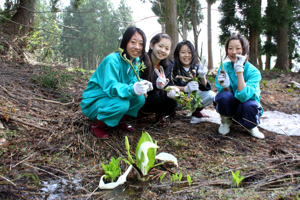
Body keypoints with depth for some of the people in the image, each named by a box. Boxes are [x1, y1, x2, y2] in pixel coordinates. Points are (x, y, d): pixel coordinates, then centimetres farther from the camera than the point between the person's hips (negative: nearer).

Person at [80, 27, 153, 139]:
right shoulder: (112, 60, -25)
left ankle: (120, 121, 9)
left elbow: (133, 81, -4)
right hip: (94, 101, -7)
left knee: (140, 98, -12)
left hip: (112, 98, 7)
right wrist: (132, 89, -51)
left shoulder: (135, 61, 1)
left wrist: (143, 85, -29)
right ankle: (98, 125, -10)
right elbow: (110, 87, -33)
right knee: (121, 103, -34)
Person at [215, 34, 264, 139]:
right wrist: (225, 86, -38)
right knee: (224, 96, -32)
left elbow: (243, 96, -34)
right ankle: (226, 121, 0)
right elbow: (222, 92, -15)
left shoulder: (253, 71, -19)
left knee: (249, 105, -37)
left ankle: (252, 127, -1)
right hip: (230, 108, 1)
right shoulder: (224, 67, -11)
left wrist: (239, 70, -34)